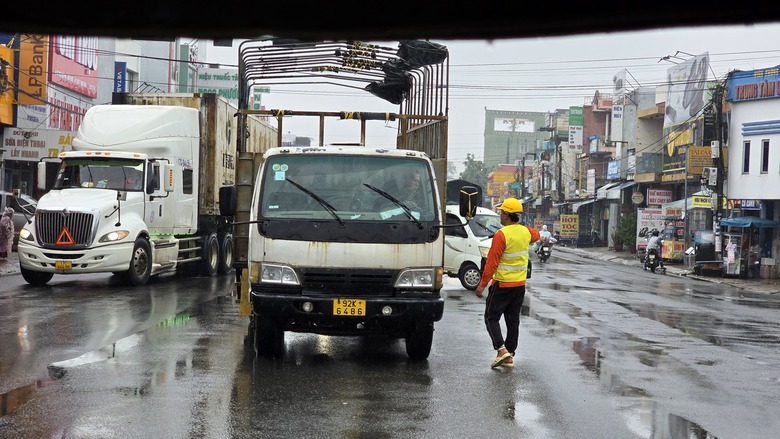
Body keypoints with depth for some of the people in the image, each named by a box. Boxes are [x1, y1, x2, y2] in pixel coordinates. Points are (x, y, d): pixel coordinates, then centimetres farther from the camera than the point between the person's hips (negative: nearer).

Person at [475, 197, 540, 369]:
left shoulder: (501, 235, -18)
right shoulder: (526, 232, 3)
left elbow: (492, 263, -18)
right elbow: (536, 235, 31)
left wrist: (482, 284, -13)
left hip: (502, 285, -7)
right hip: (520, 284, 7)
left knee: (492, 317, 2)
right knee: (513, 320, 11)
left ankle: (501, 349, -13)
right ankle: (510, 356, 12)